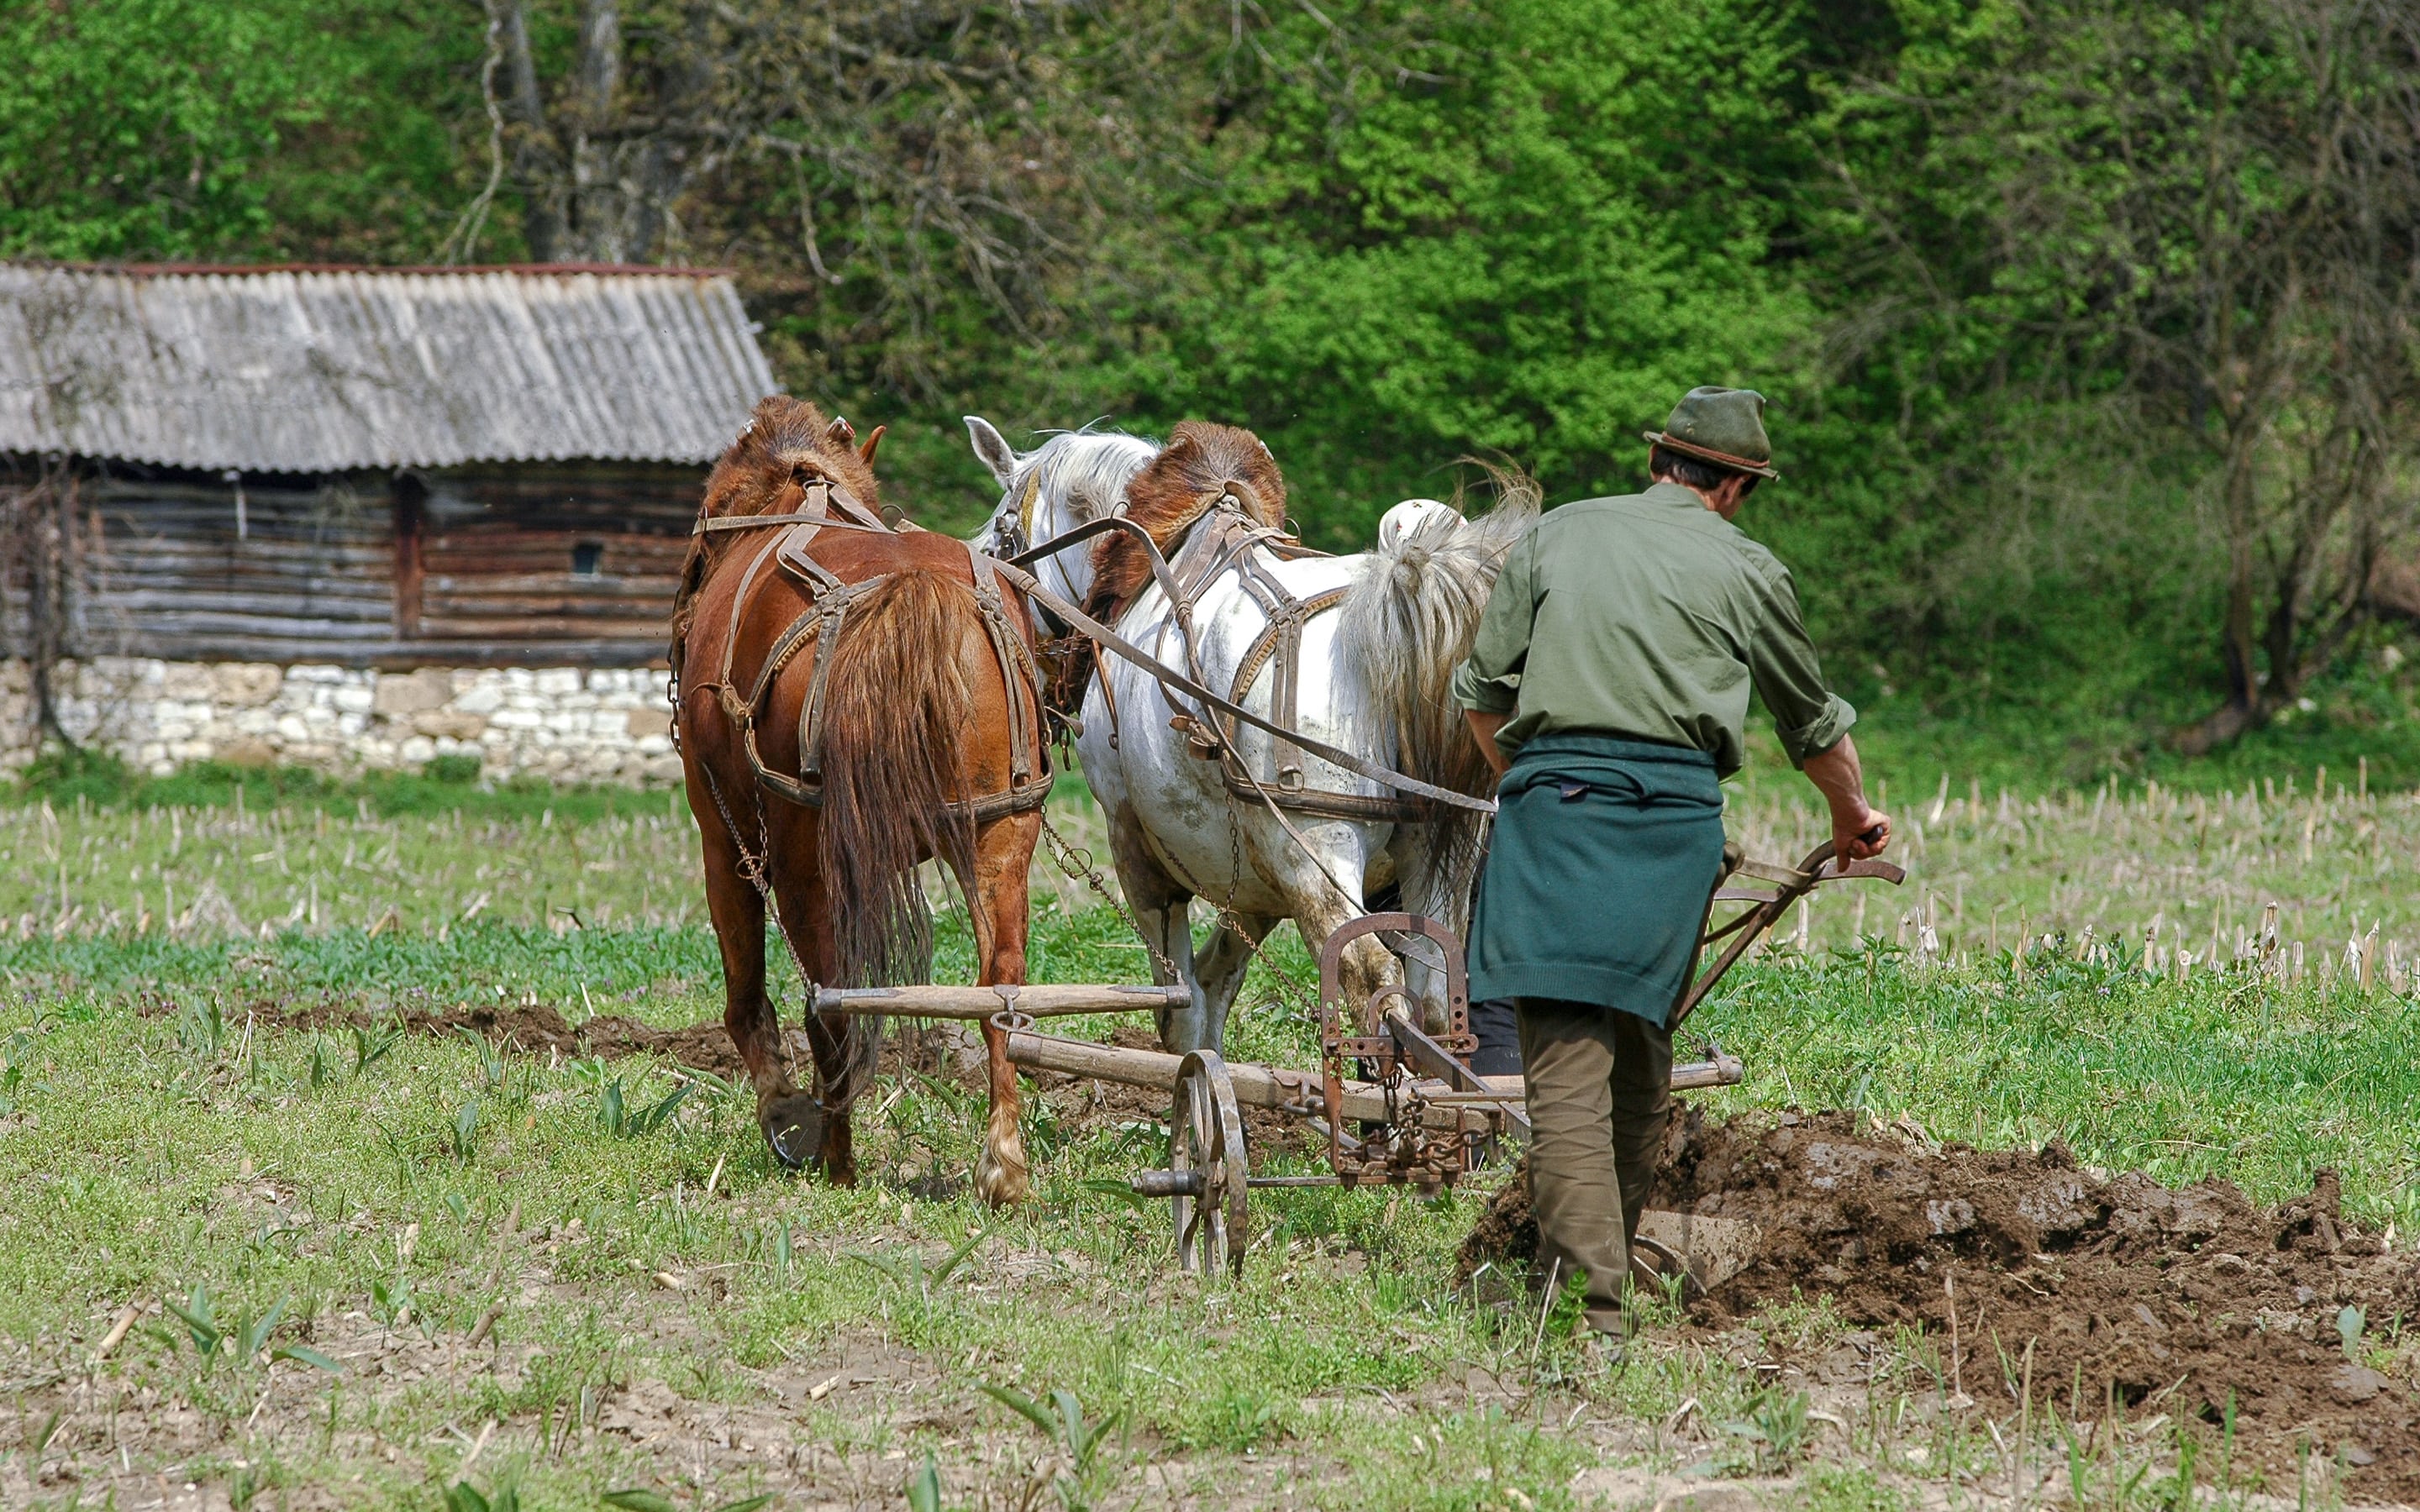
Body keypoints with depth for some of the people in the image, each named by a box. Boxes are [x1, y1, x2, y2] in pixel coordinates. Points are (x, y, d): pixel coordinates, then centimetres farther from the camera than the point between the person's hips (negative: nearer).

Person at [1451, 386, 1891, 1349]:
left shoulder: (1556, 536, 17)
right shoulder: (1745, 570, 15)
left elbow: (1482, 691, 16)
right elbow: (1813, 723, 28)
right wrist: (1852, 817, 47)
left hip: (1551, 794, 0)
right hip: (1675, 812, 0)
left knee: (1567, 1060, -8)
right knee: (1641, 1052, 15)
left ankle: (1587, 1295, -20)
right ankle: (1612, 1256, 24)